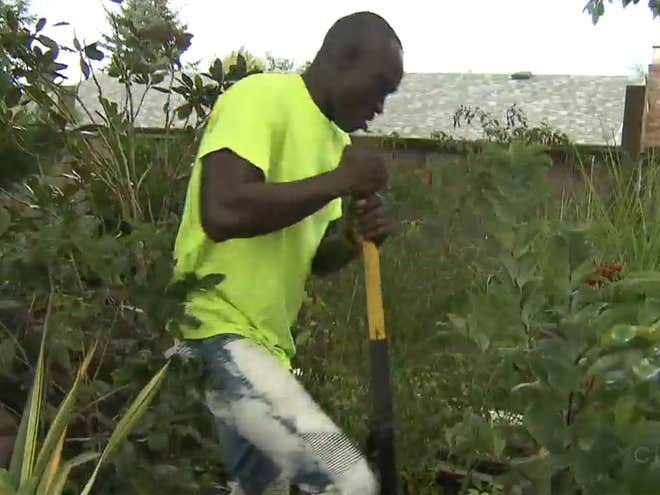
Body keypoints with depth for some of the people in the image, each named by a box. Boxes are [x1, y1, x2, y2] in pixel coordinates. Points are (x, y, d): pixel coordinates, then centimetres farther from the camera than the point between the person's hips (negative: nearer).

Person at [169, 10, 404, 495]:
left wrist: (353, 238, -2)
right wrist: (340, 181, -18)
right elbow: (221, 212, -28)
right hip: (217, 331, -10)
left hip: (267, 341, 10)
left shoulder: (336, 140, 15)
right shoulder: (261, 97, -12)